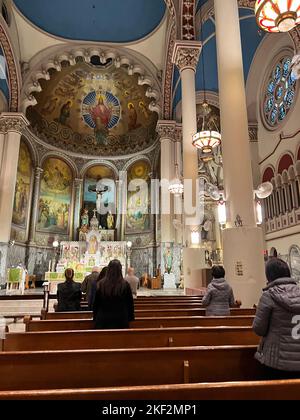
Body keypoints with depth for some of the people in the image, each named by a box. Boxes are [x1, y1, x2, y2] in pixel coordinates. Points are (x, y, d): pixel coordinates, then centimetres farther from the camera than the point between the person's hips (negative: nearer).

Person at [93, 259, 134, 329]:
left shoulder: (101, 284, -7)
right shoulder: (125, 285, -10)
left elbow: (96, 304, 3)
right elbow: (130, 304, -1)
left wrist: (95, 318, 15)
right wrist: (130, 318, 12)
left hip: (103, 321, 1)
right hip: (121, 321, -1)